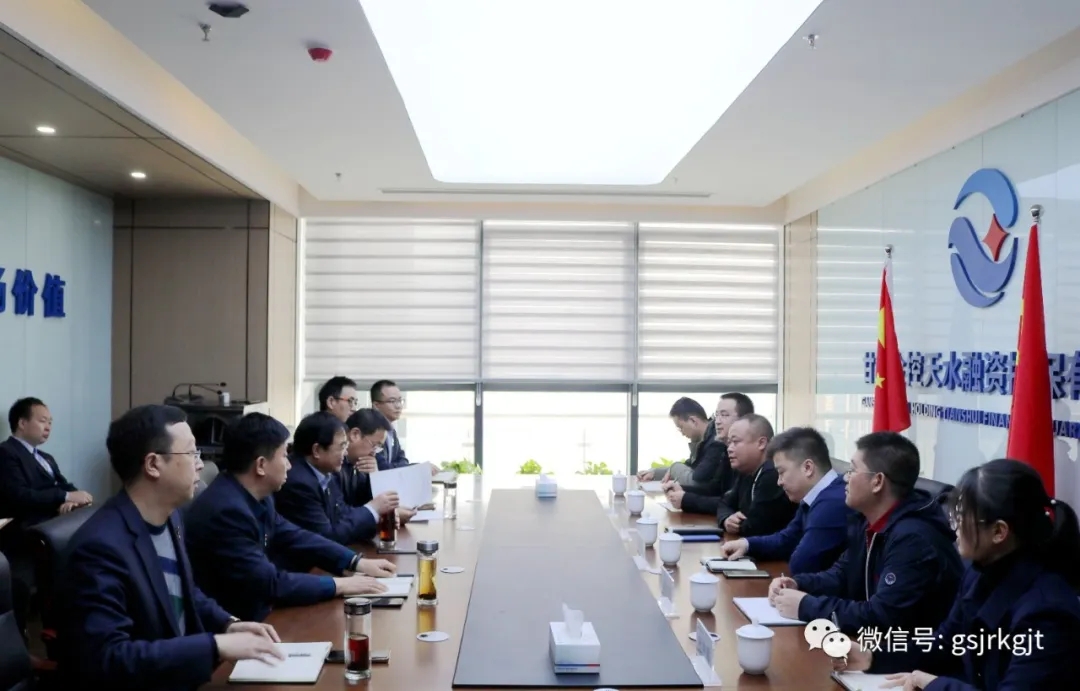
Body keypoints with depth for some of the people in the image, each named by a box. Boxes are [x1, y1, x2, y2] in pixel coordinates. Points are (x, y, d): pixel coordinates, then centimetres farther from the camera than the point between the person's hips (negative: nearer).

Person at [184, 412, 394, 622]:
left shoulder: (254, 495, 1)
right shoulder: (227, 511, -27)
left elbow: (292, 537, 12)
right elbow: (269, 584, -26)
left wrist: (356, 562, 4)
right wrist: (338, 585, -18)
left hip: (251, 610, 8)